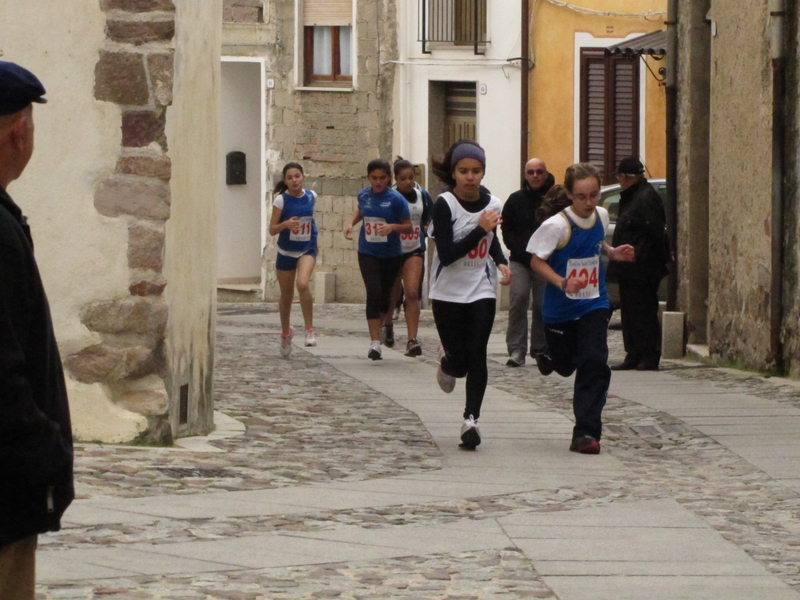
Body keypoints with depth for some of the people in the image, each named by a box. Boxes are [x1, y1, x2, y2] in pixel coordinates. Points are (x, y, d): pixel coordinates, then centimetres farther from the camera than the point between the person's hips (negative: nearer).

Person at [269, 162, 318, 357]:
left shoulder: (311, 197, -3)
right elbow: (272, 230, -11)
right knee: (286, 296, 11)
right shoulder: (281, 200, -10)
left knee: (302, 283, -28)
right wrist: (286, 224, -29)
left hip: (307, 250, 0)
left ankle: (310, 329, -18)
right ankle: (285, 333, 35)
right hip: (286, 252, 0)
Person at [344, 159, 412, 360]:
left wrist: (393, 226, -25)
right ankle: (375, 343, -16)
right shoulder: (363, 195, 0)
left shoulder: (396, 199, -10)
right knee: (373, 293, -14)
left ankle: (380, 325, 42)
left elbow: (409, 227, -6)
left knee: (385, 294, 13)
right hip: (368, 253, 1)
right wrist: (351, 222, 4)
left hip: (391, 255, -1)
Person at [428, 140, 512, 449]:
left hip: (482, 292, 3)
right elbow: (447, 253, -21)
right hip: (448, 293, -2)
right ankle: (447, 360, 37)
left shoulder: (492, 204, 2)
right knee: (459, 360, 0)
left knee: (476, 355, -11)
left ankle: (471, 419, -8)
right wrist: (480, 230, -26)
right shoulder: (445, 204, -13)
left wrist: (501, 262, 5)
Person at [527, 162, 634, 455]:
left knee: (595, 363, -13)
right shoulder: (557, 225, -20)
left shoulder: (601, 216, -2)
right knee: (565, 365, 14)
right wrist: (562, 283, -29)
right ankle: (548, 355, 55)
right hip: (560, 308, -3)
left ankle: (586, 432, -10)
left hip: (593, 306, 3)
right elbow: (537, 260, -15)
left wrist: (612, 252, 1)